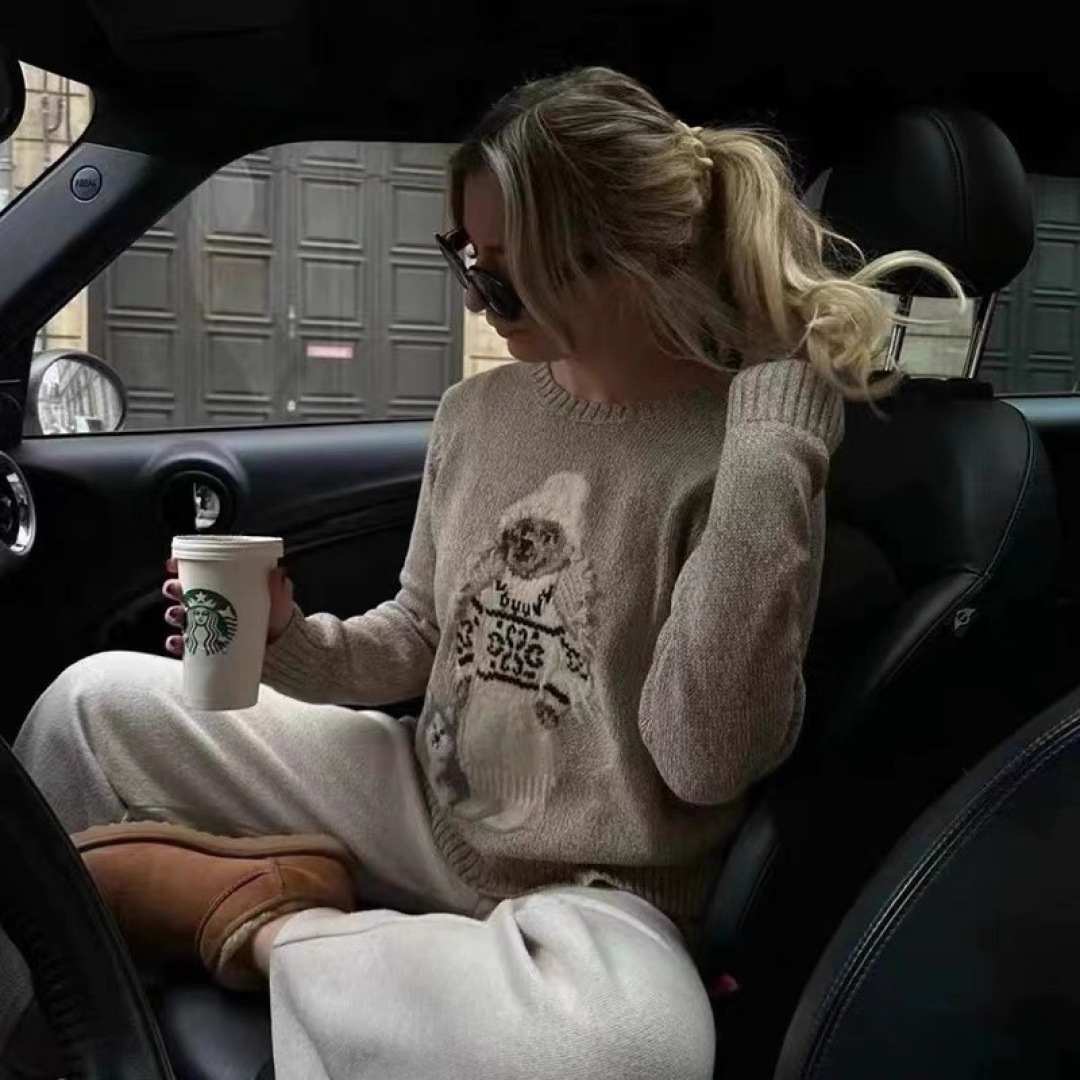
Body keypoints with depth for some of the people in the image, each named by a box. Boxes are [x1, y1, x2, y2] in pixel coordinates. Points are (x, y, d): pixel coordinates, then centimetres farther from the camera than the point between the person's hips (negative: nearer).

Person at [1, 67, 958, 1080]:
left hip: (593, 888, -4)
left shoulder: (745, 446, -16)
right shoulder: (477, 411, 1)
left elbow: (703, 762, -24)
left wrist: (770, 460, -28)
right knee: (102, 699, 0)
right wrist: (290, 642, -9)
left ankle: (268, 922, -15)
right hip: (422, 805, 5)